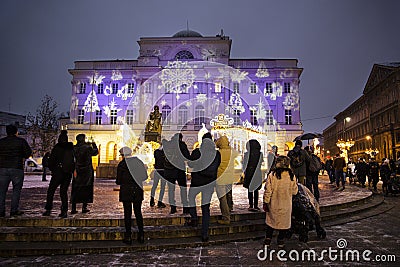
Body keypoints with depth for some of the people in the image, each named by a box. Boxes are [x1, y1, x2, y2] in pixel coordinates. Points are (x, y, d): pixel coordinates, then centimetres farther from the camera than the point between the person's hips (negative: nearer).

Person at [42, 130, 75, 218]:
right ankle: (64, 211, 5)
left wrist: (52, 169, 11)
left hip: (58, 172, -4)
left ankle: (48, 210, 10)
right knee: (64, 191, 10)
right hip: (68, 174, 4)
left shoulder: (57, 148, -5)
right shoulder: (72, 148, 5)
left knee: (50, 191, 10)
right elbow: (74, 161, 6)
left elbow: (51, 160, -3)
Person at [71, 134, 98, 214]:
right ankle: (84, 207, 9)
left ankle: (73, 208, 11)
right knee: (86, 189, 7)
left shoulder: (74, 148, -2)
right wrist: (94, 144, 20)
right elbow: (95, 152, 4)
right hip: (87, 171, -3)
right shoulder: (87, 148, -13)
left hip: (77, 171, 3)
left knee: (76, 189, 10)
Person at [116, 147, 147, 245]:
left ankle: (128, 237, 9)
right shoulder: (139, 161, 4)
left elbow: (118, 181, -5)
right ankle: (141, 236, 14)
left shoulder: (121, 164, -7)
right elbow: (144, 176, 8)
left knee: (127, 214, 4)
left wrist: (119, 182, 18)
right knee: (138, 212, 11)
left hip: (126, 191, -4)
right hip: (138, 190, 4)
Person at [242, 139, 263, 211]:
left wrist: (244, 172, 13)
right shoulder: (260, 154, -5)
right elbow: (260, 164, 5)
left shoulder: (247, 154, -12)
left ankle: (251, 205, 10)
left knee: (250, 190, 9)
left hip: (249, 174, -1)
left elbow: (244, 165, -3)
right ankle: (255, 205, 12)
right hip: (257, 175, 2)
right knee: (256, 190, 10)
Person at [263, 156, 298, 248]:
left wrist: (266, 202, -1)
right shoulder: (291, 175, -9)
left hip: (274, 204, 0)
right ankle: (281, 241, 25)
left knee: (271, 221, 15)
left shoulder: (272, 175, -13)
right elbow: (294, 191, -2)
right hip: (286, 205, 1)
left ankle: (267, 240, 20)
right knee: (284, 222, 15)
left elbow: (268, 190, -10)